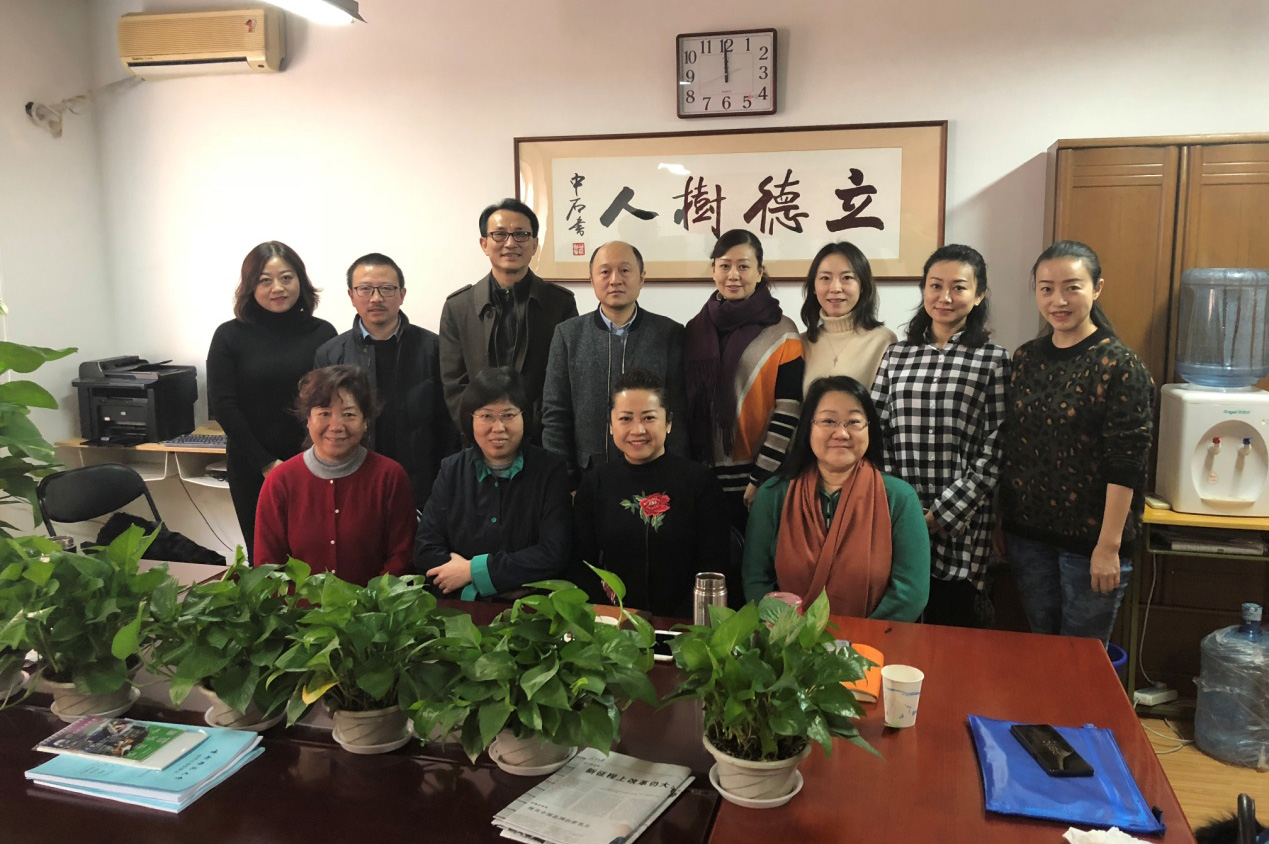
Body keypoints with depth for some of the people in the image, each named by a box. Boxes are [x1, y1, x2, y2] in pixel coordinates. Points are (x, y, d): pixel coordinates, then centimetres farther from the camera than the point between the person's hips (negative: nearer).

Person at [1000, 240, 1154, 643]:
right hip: (1028, 534, 5)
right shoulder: (1025, 360, 5)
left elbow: (1125, 465, -14)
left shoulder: (1120, 366, -11)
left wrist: (1109, 545, -16)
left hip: (1090, 539, -4)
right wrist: (999, 524, 9)